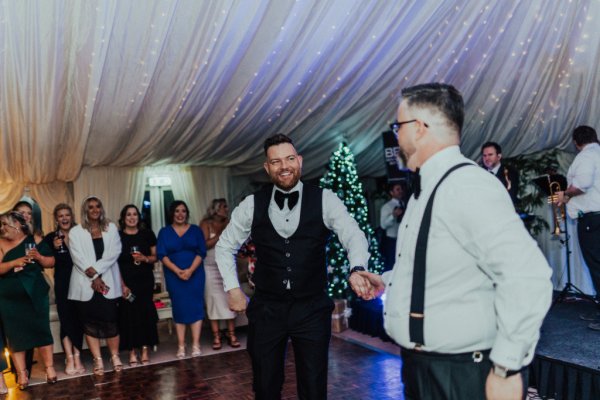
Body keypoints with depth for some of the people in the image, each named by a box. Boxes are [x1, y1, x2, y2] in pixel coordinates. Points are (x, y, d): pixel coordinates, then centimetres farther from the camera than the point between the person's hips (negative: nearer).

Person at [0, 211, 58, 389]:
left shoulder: (35, 241, 1)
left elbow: (51, 263, 4)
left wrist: (38, 256, -14)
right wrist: (15, 262, -24)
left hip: (36, 295, 0)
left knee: (41, 330, 3)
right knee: (15, 334, 3)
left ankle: (49, 367, 13)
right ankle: (21, 373, 12)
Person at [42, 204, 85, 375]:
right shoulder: (50, 238, 2)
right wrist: (54, 248, -15)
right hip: (62, 285, -1)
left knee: (78, 320, 3)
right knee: (66, 320, -4)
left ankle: (76, 358, 10)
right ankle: (70, 358, 0)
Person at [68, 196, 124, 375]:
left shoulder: (111, 228, 11)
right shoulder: (76, 232, 6)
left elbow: (114, 252, -2)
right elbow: (78, 257, -4)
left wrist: (96, 270, -12)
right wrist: (93, 277, -14)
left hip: (108, 281, 1)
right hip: (85, 284, -1)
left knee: (111, 321, 0)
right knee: (90, 323, 0)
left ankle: (115, 357, 11)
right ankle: (98, 360, 7)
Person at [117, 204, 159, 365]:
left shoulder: (147, 234, 7)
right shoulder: (117, 236, 0)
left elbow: (155, 256, 10)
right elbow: (115, 262, -3)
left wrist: (145, 258, -12)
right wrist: (122, 284, -10)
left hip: (145, 281, 2)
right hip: (126, 282, -2)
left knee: (146, 313, 0)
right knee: (129, 314, -1)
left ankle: (145, 350, 9)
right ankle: (132, 352, 6)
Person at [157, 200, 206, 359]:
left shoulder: (195, 230, 6)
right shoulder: (164, 232, 7)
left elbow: (201, 252, -1)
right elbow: (161, 254, -2)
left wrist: (190, 270, -15)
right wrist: (177, 271, -15)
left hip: (194, 274, 0)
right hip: (174, 276, 0)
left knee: (195, 306, -4)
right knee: (179, 308, 2)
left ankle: (196, 344, -1)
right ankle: (181, 346, 4)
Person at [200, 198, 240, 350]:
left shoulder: (229, 224, 10)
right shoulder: (205, 224, 0)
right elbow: (204, 245, -11)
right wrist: (220, 235, -13)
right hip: (211, 268, -3)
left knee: (230, 299, -2)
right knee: (214, 300, -2)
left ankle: (231, 334, 2)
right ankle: (216, 336, 1)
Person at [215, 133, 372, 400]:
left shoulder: (325, 200, -4)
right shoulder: (252, 205, 1)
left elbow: (353, 235, -13)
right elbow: (225, 246, 12)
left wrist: (357, 269, -33)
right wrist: (233, 288, 4)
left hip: (312, 308, -1)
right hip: (266, 308, 2)